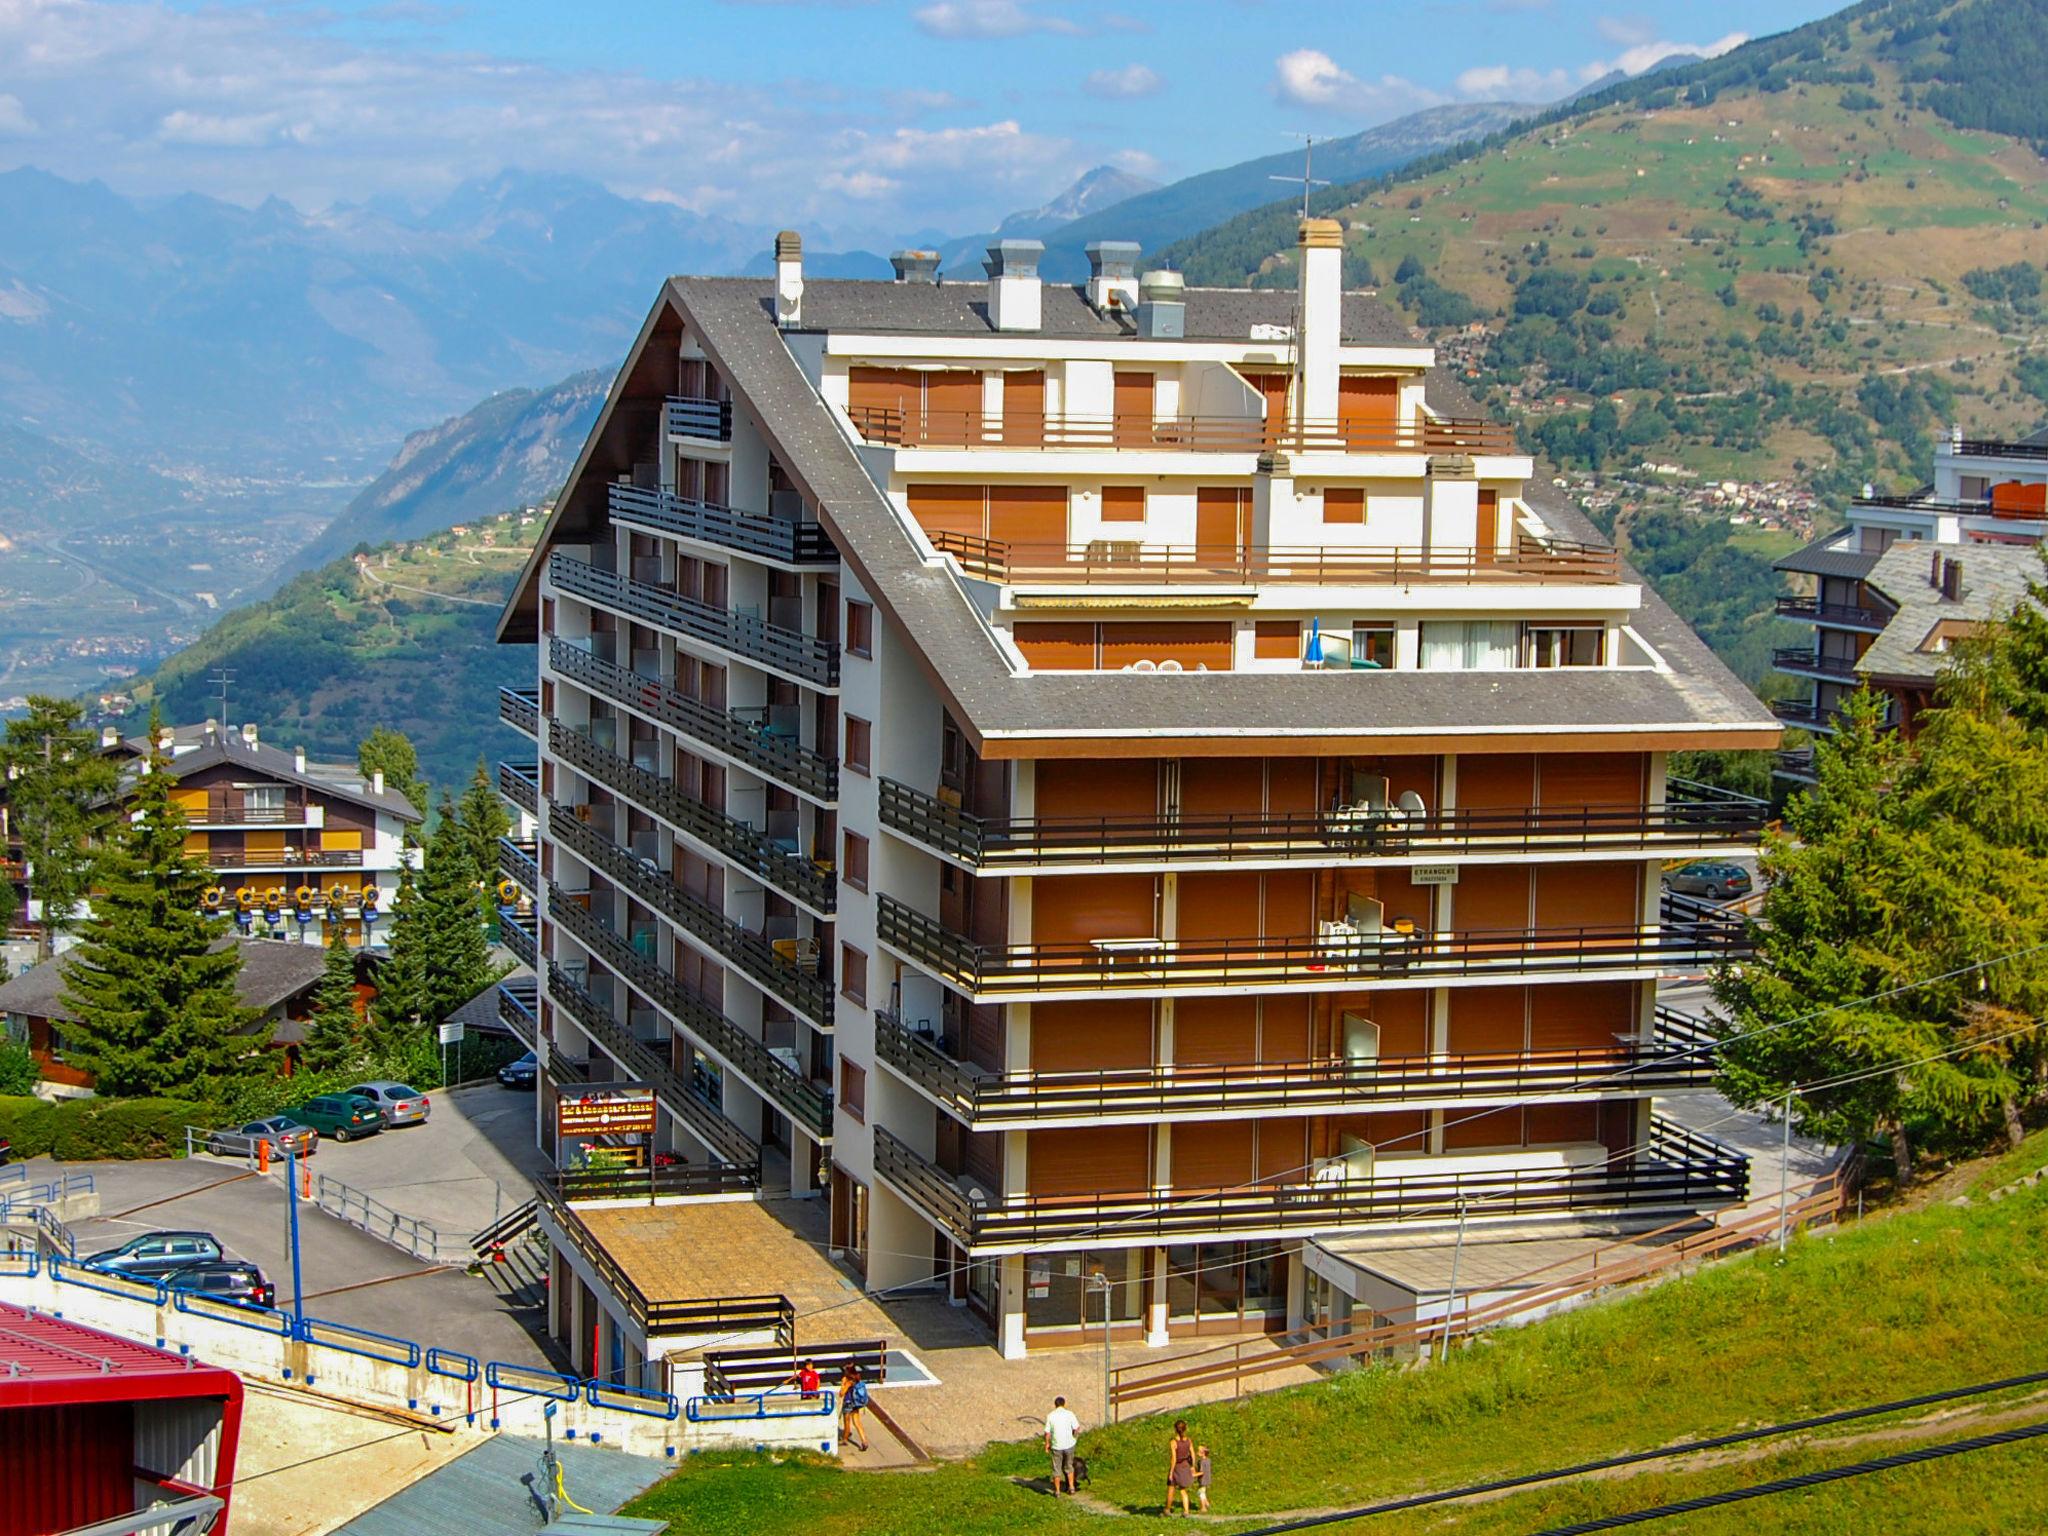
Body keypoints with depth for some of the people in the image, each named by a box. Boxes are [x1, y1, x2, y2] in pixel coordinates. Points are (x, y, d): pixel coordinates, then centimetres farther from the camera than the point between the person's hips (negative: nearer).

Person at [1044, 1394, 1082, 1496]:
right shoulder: (1069, 1414, -7)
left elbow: (1047, 1433, -7)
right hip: (1069, 1445, 1)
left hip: (1056, 1446, -1)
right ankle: (1071, 1487, 19)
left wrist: (1047, 1444, 7)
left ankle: (1057, 1492, 16)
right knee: (1069, 1466, 22)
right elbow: (1077, 1428, -9)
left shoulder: (1050, 1416, -7)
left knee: (1056, 1469, 11)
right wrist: (1075, 1438, 10)